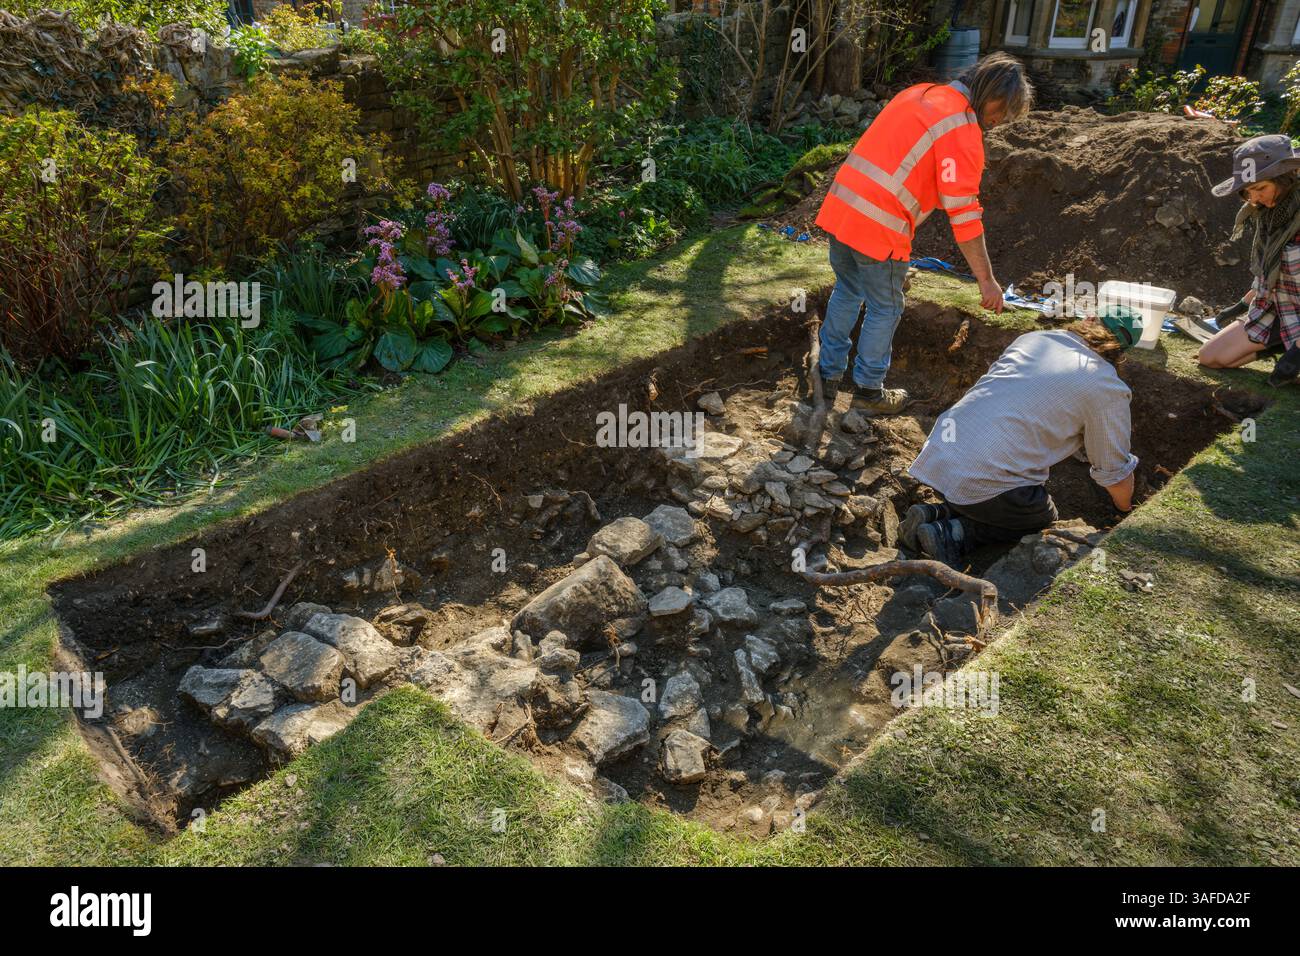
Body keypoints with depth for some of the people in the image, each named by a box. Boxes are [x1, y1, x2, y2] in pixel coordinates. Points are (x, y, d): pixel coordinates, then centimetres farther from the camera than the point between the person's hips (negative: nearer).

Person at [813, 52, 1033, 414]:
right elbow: (964, 216, -13)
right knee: (885, 309, 10)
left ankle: (827, 374, 31)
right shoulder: (963, 132, -10)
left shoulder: (919, 93, 15)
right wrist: (986, 280, -9)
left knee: (847, 293, 23)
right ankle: (868, 390, 23)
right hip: (879, 229, -8)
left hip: (838, 208, 8)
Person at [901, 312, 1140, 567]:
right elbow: (1115, 471, 10)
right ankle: (956, 534, -1)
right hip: (986, 480, -6)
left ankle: (937, 515, 7)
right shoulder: (1109, 389, 0)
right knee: (1044, 519, 23)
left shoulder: (1030, 338, 16)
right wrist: (1126, 509, 33)